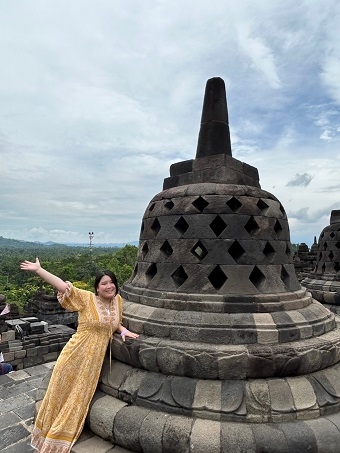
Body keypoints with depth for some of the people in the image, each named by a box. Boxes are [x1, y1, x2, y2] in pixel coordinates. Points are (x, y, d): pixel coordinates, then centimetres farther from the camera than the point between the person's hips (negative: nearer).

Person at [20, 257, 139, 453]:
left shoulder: (118, 301, 0)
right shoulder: (86, 298, -14)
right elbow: (62, 285, -21)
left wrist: (123, 330, -3)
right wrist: (38, 269, -25)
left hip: (95, 358, 3)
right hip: (77, 352, -3)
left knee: (79, 396, 14)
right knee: (61, 391, 12)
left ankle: (61, 437, 37)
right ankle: (49, 432, 39)